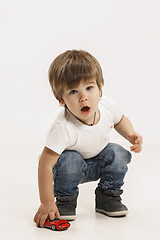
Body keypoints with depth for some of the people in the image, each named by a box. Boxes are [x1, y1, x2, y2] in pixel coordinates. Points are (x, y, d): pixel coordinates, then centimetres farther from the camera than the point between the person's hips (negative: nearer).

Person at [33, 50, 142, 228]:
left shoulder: (107, 106, -22)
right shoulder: (63, 128, -38)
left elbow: (120, 119, 5)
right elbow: (45, 164, -37)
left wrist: (131, 135, -15)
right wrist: (47, 203, -37)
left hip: (98, 164, 4)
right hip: (71, 166, -4)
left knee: (118, 154, -21)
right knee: (70, 160, -34)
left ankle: (108, 196, 2)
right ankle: (65, 199, -6)